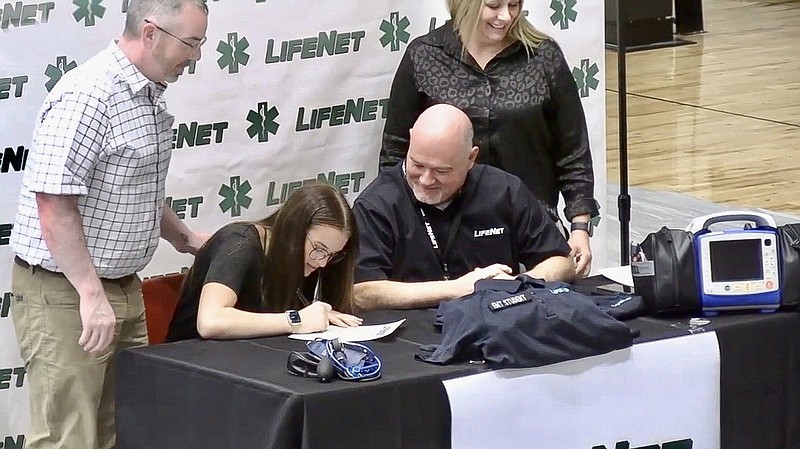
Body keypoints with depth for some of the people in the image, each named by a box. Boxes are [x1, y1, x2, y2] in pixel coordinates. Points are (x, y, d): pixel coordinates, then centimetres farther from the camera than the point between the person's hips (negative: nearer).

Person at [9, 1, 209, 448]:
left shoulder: (149, 94, 11)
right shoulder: (87, 97, -21)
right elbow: (54, 205, -25)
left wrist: (183, 236, 21)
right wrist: (91, 295, -25)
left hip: (123, 287, 9)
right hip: (65, 291, -9)